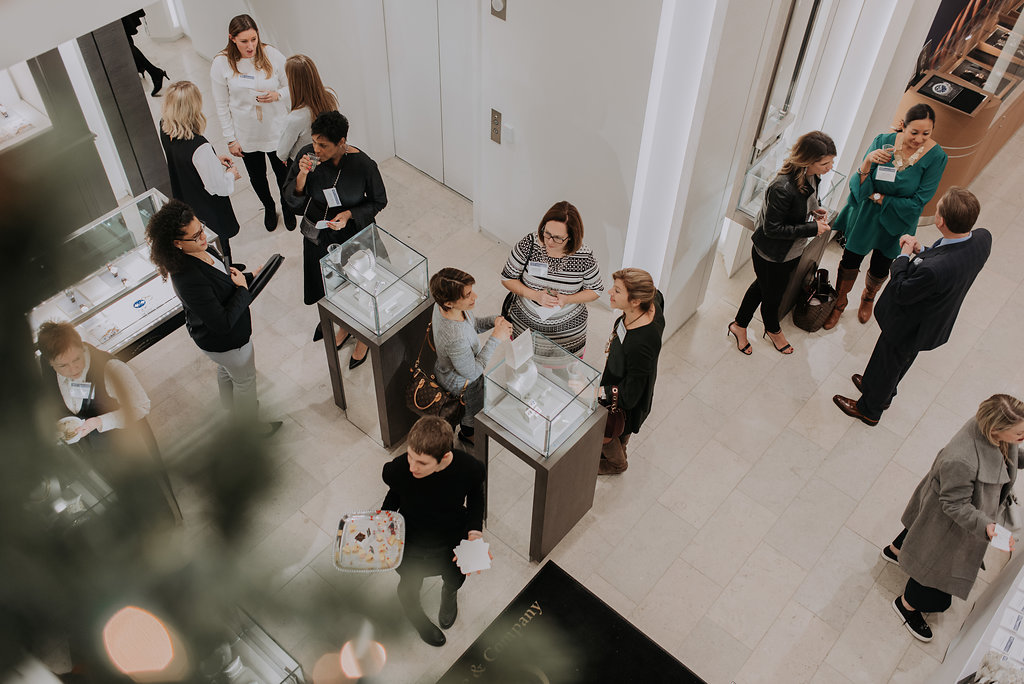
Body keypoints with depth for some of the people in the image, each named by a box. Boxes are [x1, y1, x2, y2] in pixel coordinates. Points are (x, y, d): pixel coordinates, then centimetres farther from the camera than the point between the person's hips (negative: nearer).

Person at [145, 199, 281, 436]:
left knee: (226, 371, 34)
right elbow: (223, 323, -37)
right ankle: (251, 425, 44)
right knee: (244, 379, 18)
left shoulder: (198, 252, -12)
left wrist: (249, 277, -5)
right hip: (226, 342, -9)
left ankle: (232, 406, 64)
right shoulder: (189, 279, -42)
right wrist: (243, 289, -28)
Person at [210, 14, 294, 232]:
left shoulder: (271, 54, -14)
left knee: (283, 172, 16)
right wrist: (231, 139, -5)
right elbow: (222, 106, -5)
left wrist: (278, 95, -24)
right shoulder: (221, 64, -14)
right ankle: (268, 207, 51)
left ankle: (287, 208, 47)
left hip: (276, 130, 0)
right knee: (257, 176, 21)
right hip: (246, 135, 1)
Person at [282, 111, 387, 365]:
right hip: (318, 236, 4)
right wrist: (302, 175, -30)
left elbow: (378, 201, -10)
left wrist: (350, 215, -25)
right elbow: (290, 198, -10)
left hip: (353, 236, -4)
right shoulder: (308, 155, -17)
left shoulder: (364, 165, -25)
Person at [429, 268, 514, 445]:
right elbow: (472, 373, -28)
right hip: (462, 386, -8)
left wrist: (494, 320, -18)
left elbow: (472, 325, 1)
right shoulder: (456, 339, -45)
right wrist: (495, 339, -29)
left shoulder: (444, 306, -20)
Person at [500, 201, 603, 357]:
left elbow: (595, 290, -4)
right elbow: (507, 278, -8)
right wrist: (534, 295, -24)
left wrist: (567, 299, -22)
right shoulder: (529, 244, -19)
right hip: (523, 325, 1)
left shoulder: (585, 257, -19)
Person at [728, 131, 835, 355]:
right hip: (771, 256, -8)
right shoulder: (783, 188, -36)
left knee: (761, 287, 26)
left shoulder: (811, 176, -8)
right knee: (772, 295, 18)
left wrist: (813, 210, -6)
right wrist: (812, 228, -26)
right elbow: (772, 228, -29)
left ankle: (739, 326, 48)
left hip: (791, 252, 8)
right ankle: (773, 330, 49)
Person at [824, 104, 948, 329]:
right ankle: (839, 303, 41)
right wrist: (868, 161, -36)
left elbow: (917, 202, -18)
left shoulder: (936, 157, -22)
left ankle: (868, 297, 54)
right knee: (850, 260, 13)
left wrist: (879, 198, -18)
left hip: (895, 223, 0)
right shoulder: (883, 141, -19)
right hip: (864, 215, 0)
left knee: (879, 270, 19)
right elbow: (860, 185, -17)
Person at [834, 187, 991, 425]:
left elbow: (902, 293, -26)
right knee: (903, 361, 34)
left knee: (886, 364, 23)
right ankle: (884, 393, 62)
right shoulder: (982, 238, -23)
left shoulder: (933, 269, -46)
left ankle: (869, 409, 50)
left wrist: (904, 254, -16)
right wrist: (921, 251, -14)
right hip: (938, 320, 7)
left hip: (908, 326, -7)